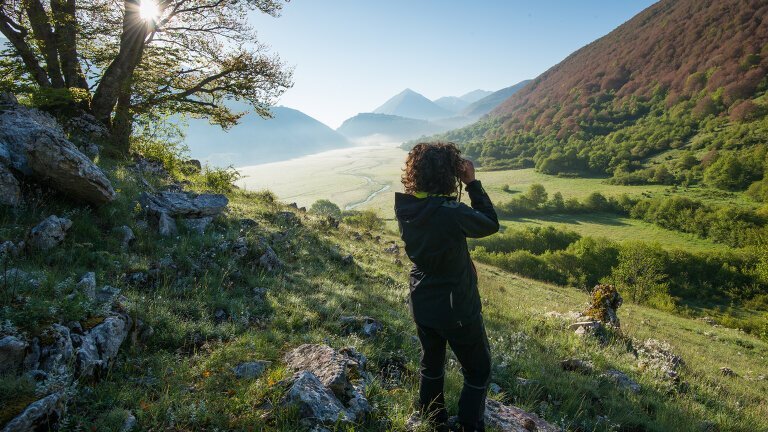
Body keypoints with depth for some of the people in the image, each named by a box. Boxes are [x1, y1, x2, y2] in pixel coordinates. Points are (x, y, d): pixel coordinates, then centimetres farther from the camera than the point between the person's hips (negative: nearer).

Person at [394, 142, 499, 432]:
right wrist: (472, 183, -10)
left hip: (422, 305, 7)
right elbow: (491, 224, -13)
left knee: (431, 365, 26)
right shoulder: (451, 212, -31)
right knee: (478, 371, 18)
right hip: (457, 309, -6)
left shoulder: (404, 207, -12)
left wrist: (461, 186, -2)